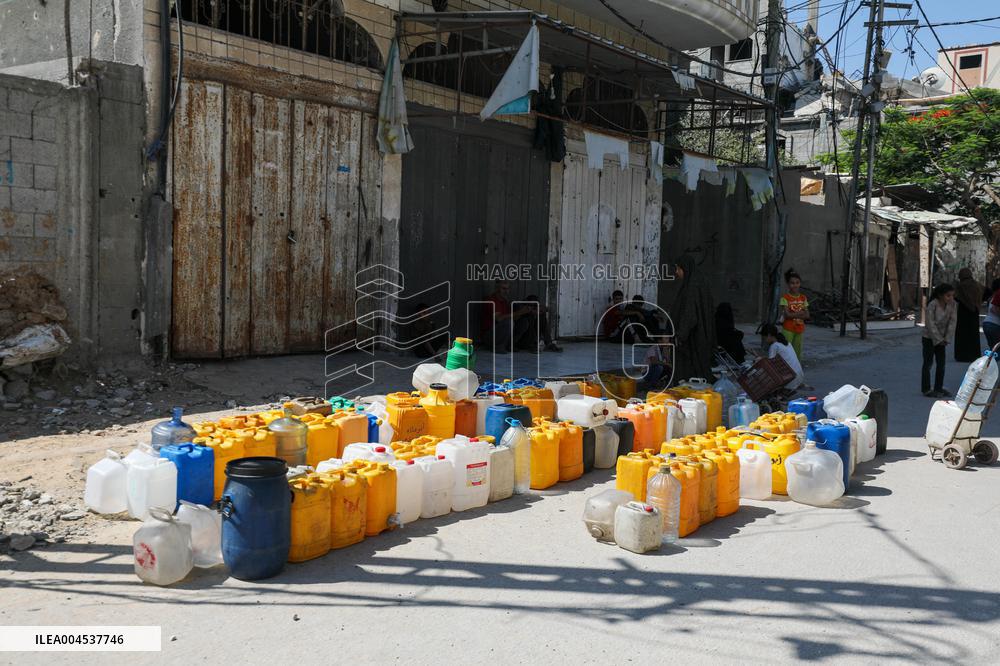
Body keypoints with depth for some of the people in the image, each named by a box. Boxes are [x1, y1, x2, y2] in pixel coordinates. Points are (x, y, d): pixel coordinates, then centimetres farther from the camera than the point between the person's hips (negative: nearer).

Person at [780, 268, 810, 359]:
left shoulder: (803, 298, 7)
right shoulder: (785, 298, -7)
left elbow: (807, 315, 2)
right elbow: (787, 314, -16)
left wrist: (793, 315, -12)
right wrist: (800, 313, -10)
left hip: (800, 329, 5)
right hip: (788, 329, -5)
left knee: (798, 353, 10)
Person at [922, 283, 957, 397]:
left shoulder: (952, 304, -8)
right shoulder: (932, 305, -24)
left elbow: (952, 321, -7)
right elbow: (930, 324, -22)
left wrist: (947, 339, -12)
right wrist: (938, 339, -18)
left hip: (941, 338, 5)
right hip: (929, 337, -5)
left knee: (941, 363, 8)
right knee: (928, 363, 2)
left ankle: (939, 388, 18)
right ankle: (926, 389, 8)